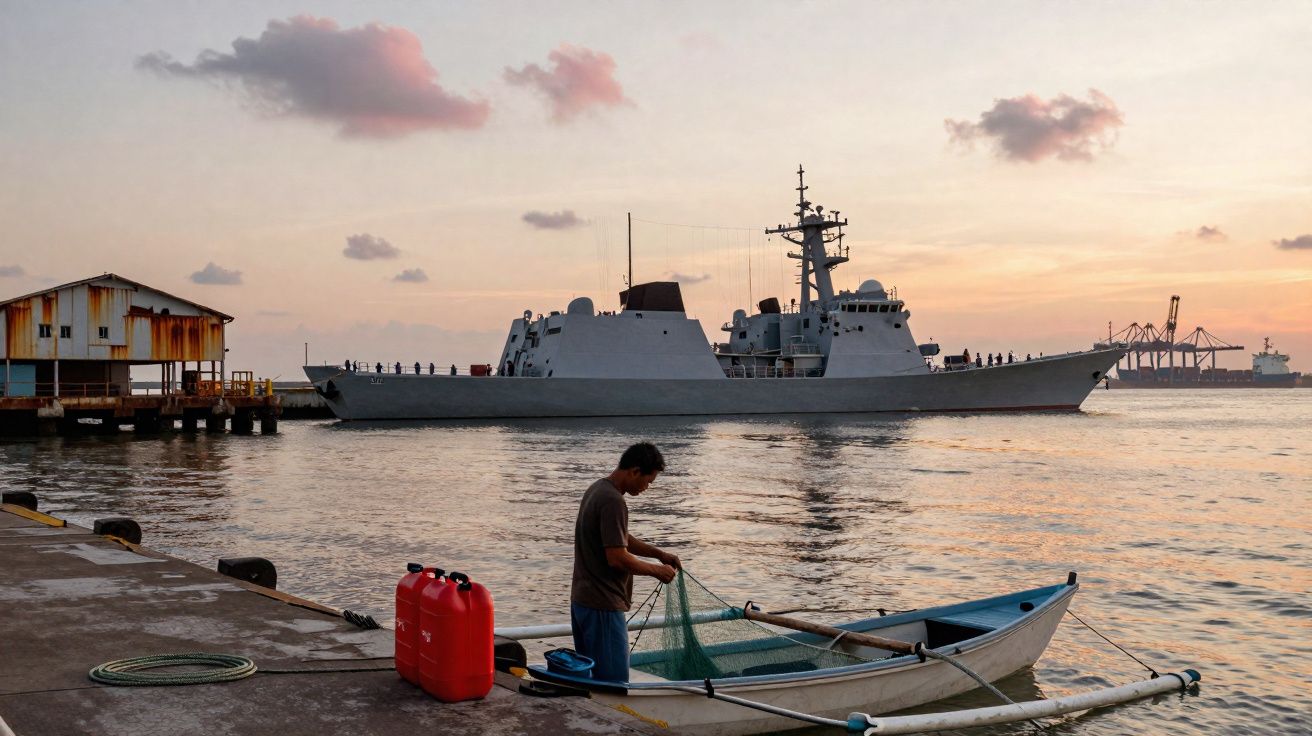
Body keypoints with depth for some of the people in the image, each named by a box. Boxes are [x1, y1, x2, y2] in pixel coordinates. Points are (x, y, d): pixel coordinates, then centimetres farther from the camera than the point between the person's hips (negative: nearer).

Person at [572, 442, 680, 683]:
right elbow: (617, 558, -24)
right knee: (615, 684, -4)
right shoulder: (613, 502, -21)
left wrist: (659, 553, 12)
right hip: (603, 606, -10)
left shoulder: (597, 490, 11)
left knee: (588, 678, 16)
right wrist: (656, 570, -9)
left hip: (582, 600, 10)